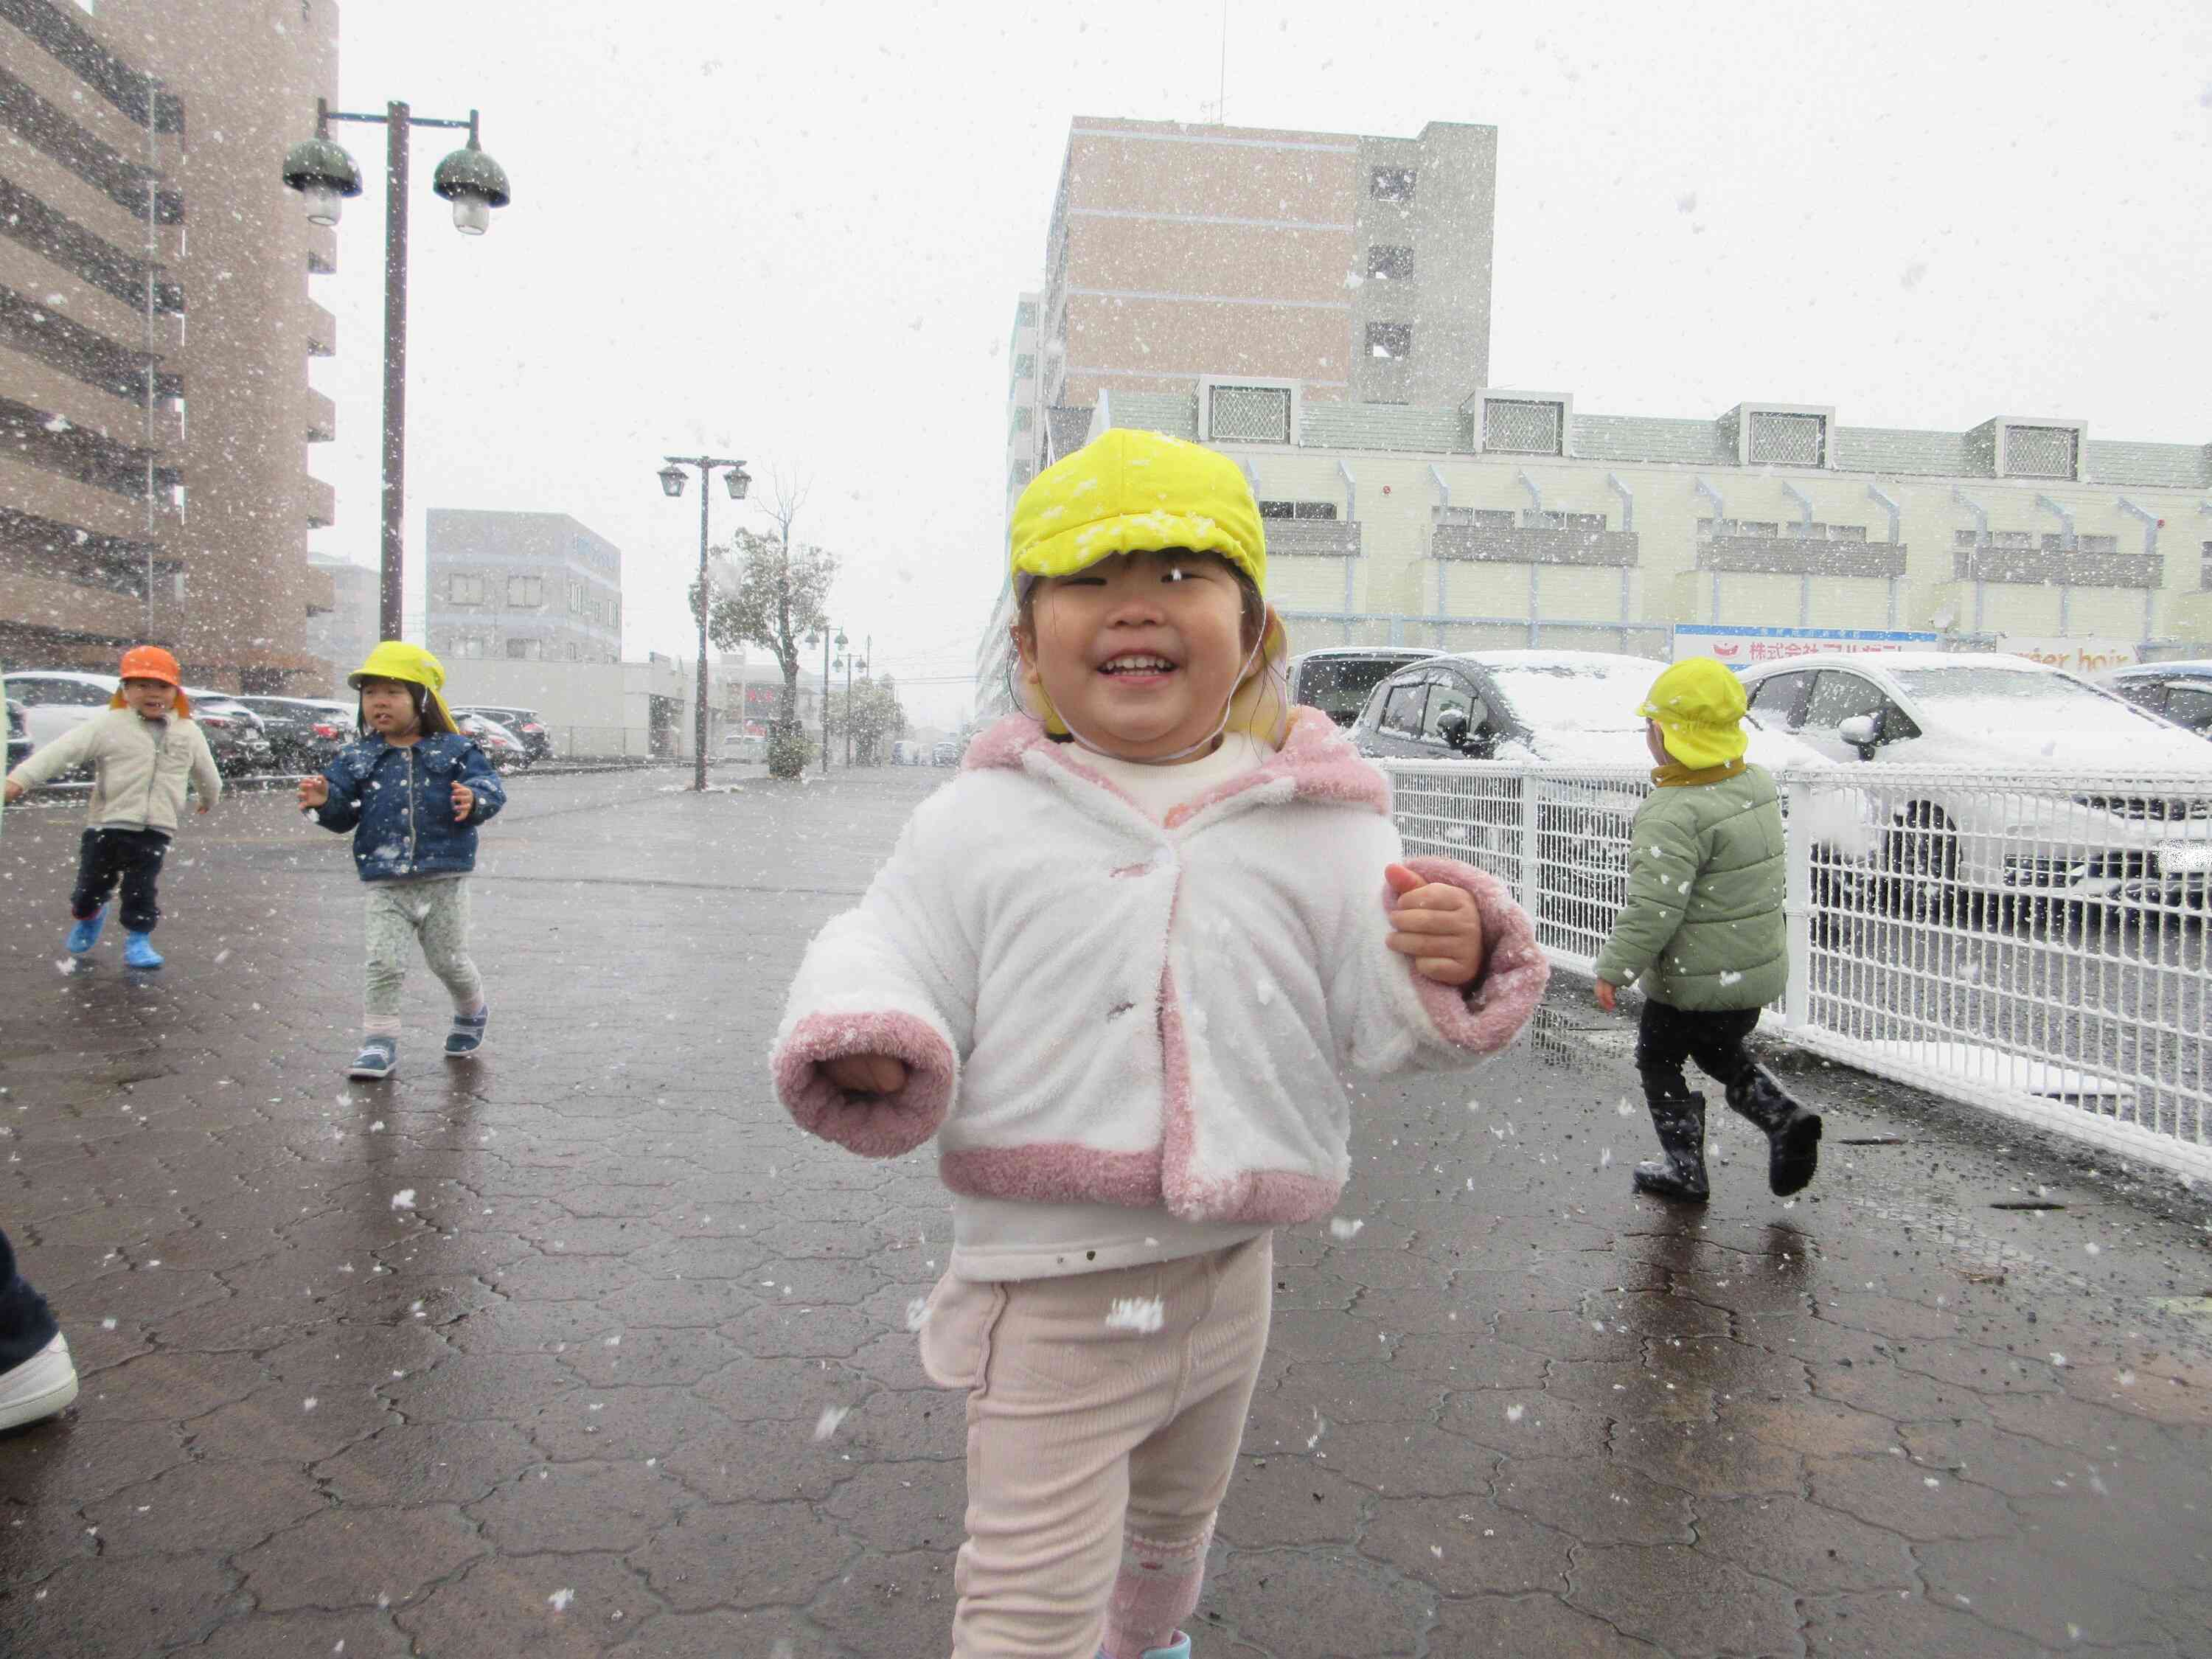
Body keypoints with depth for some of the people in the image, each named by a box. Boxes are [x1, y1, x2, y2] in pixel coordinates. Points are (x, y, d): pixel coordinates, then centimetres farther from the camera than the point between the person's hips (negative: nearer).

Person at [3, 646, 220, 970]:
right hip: (107, 823, 0)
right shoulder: (108, 725, -4)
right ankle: (89, 917, 43)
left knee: (143, 891, -1)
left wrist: (210, 798, 39)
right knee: (91, 885, 12)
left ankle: (138, 941, 13)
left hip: (155, 830, 1)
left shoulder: (189, 733, 6)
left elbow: (206, 771, 24)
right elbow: (64, 750, -13)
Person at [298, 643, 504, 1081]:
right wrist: (324, 801, -16)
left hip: (445, 879, -2)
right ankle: (379, 1042, 7)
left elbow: (491, 788, -7)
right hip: (386, 884, 2)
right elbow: (344, 815, 5)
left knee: (449, 962, 10)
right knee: (384, 963, -5)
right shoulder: (357, 759, 5)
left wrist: (474, 799, -29)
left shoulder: (454, 750, -1)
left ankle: (472, 1014, 38)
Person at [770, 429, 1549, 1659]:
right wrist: (866, 1035, -25)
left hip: (1229, 1273, 4)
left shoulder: (1325, 824, -6)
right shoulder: (979, 821, -8)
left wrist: (1445, 965, -28)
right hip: (1048, 1281, -3)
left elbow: (1381, 1023, -7)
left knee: (1175, 1527, 31)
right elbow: (893, 947, -4)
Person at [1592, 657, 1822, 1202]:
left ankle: (1685, 1169, 20)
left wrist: (1614, 969, -19)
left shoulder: (1674, 815, -26)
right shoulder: (1758, 784, 1)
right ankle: (1786, 1119, 11)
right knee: (1720, 1052, 29)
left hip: (1696, 981, -8)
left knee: (1659, 1060, 14)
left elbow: (1652, 908, -27)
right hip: (1759, 970, 8)